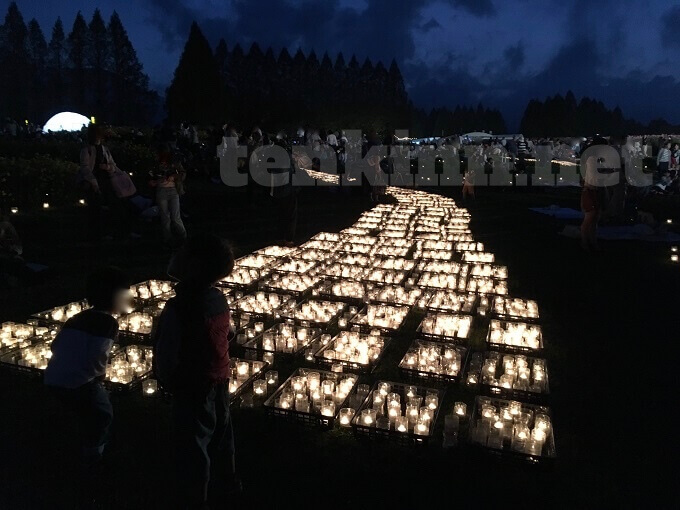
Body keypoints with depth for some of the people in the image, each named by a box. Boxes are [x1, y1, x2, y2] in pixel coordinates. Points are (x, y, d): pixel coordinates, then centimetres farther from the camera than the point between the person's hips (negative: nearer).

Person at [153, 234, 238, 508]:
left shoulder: (178, 308, -28)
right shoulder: (219, 298, -8)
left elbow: (166, 354, -22)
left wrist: (167, 380, -2)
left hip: (193, 387, -7)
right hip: (219, 381, 7)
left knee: (193, 447, 11)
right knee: (220, 434, 25)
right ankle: (223, 484, 46)